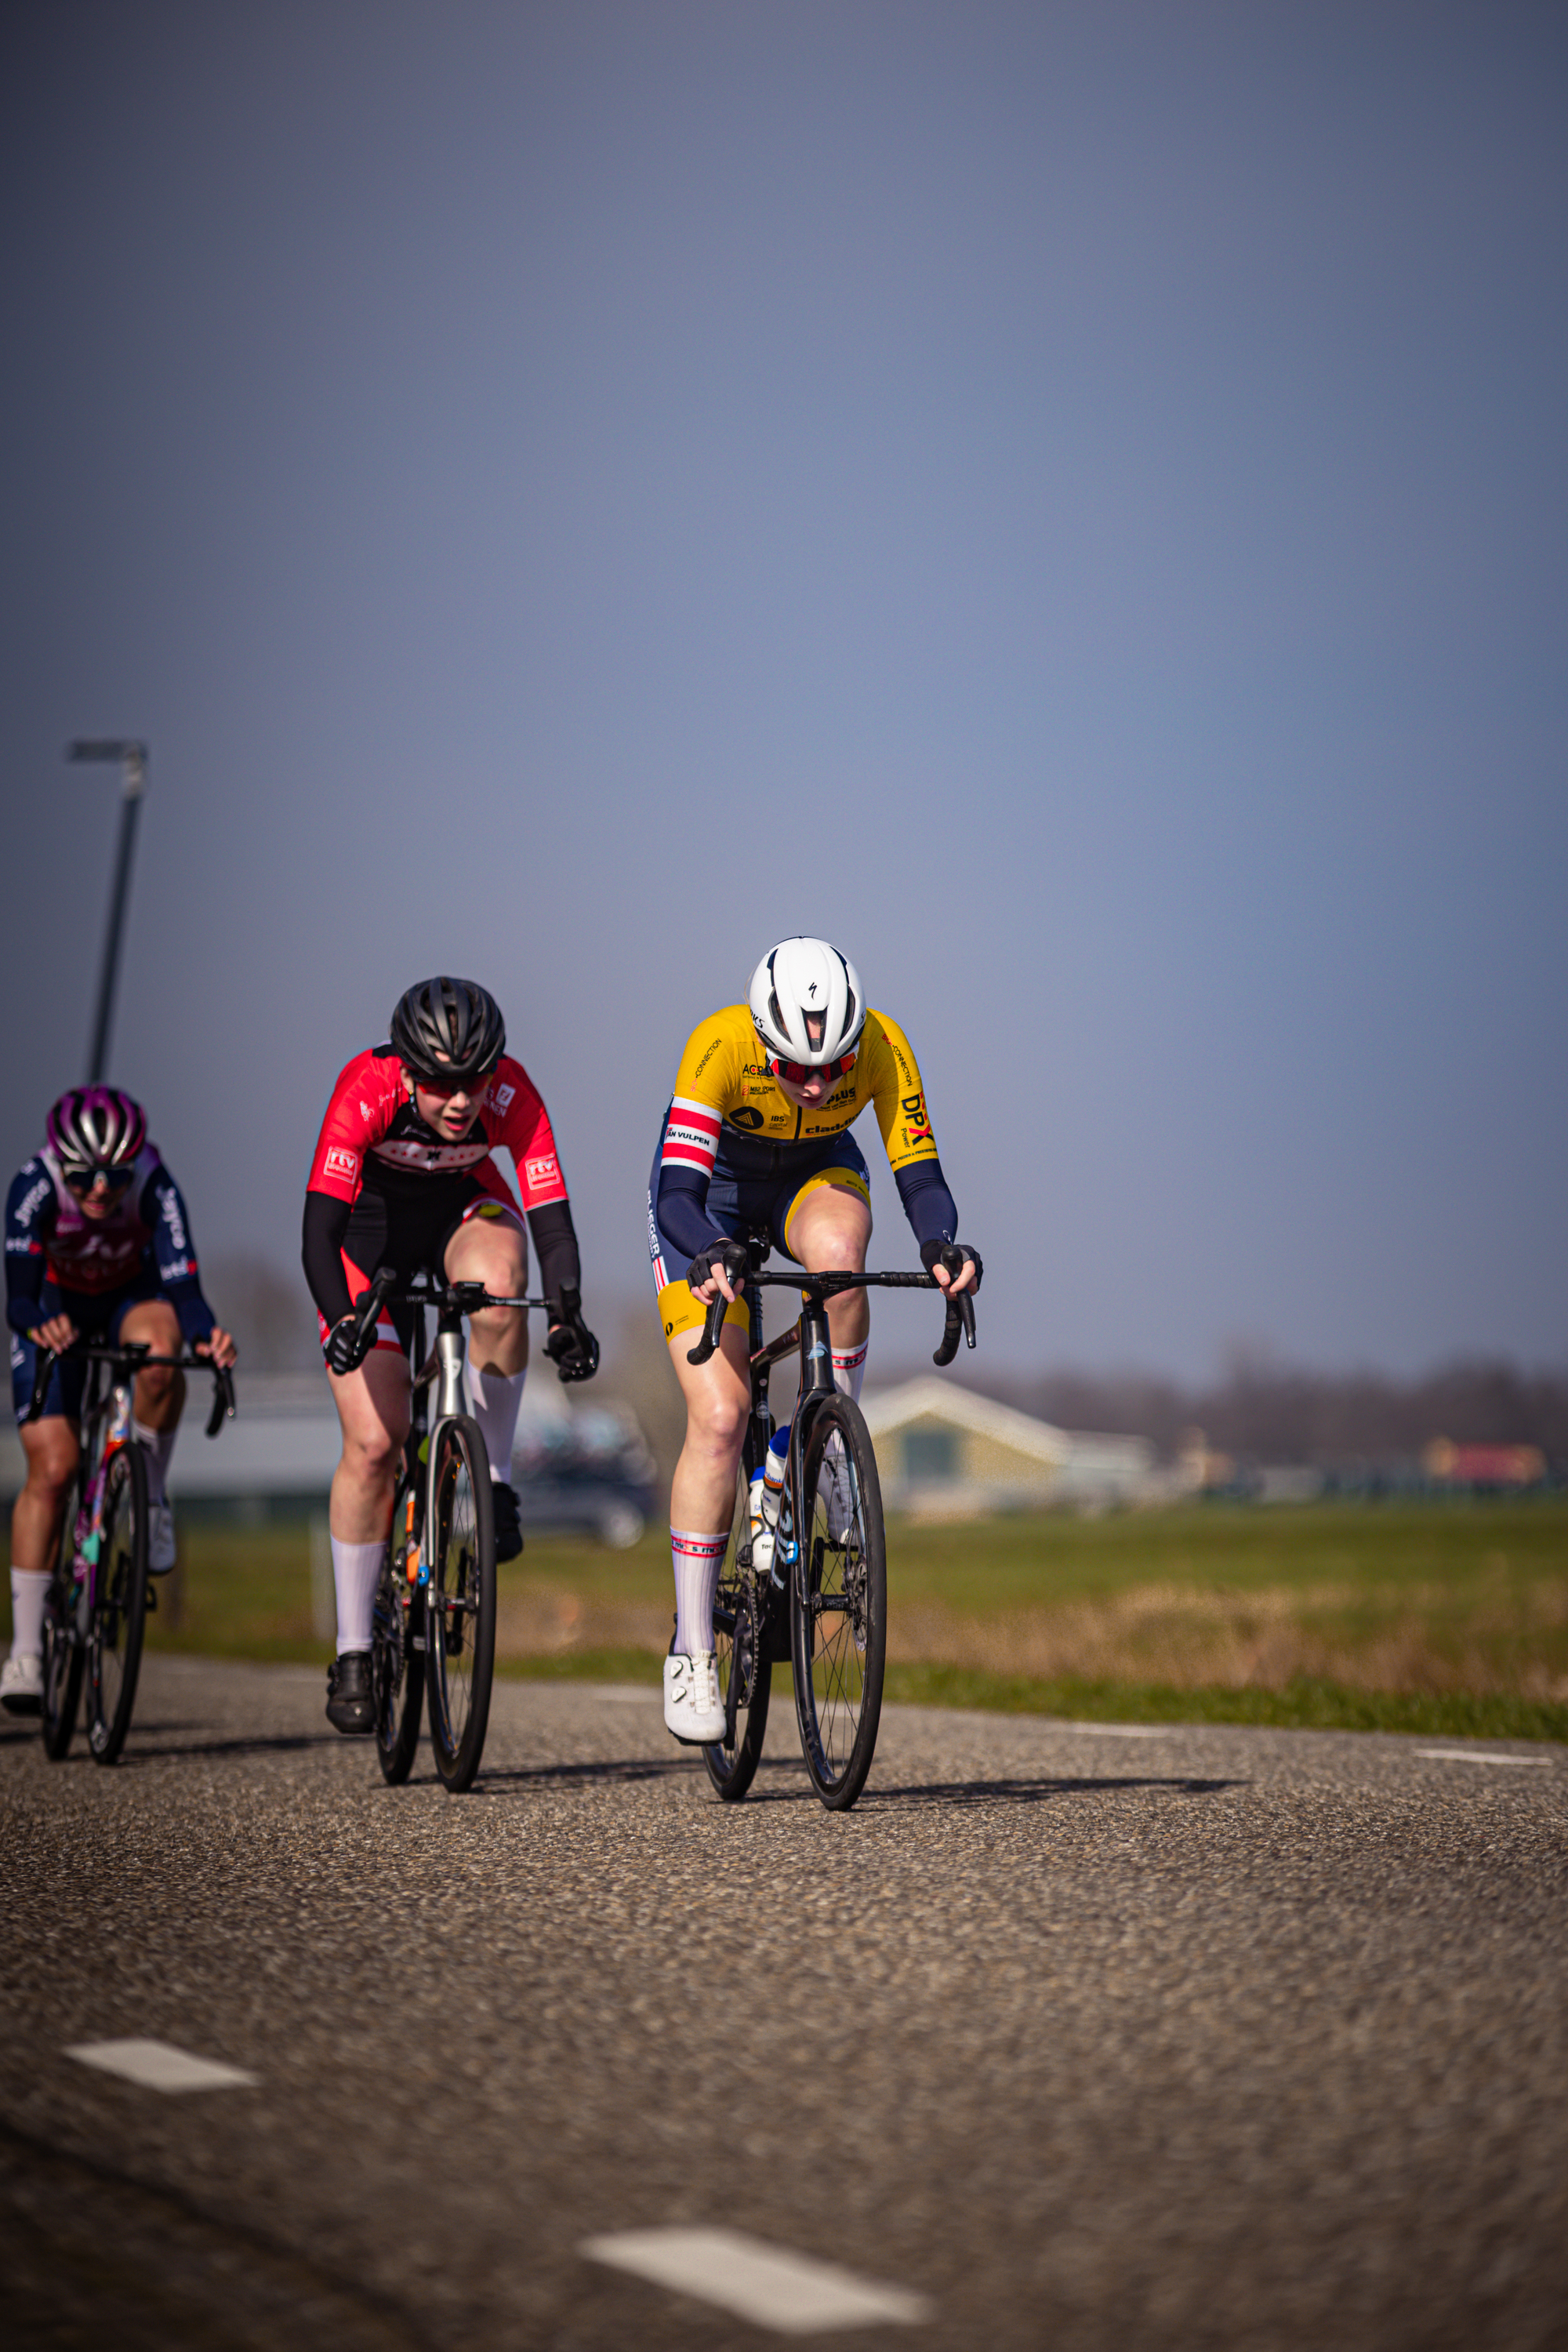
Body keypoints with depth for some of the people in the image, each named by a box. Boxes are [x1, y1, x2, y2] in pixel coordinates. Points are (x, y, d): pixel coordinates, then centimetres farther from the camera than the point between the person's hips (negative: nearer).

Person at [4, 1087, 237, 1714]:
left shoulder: (155, 1186, -32)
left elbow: (182, 1284, -39)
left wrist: (206, 1333, -61)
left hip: (133, 1296, 0)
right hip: (56, 1306, 0)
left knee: (159, 1356, -37)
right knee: (52, 1468, -11)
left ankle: (152, 1497, -11)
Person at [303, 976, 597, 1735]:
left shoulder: (511, 1096, -29)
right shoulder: (366, 1091, -34)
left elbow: (551, 1217, -33)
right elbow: (320, 1230, -39)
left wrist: (568, 1317, -49)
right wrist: (341, 1322, -55)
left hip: (462, 1208, 1)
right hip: (368, 1223, -1)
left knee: (498, 1278, -37)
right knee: (374, 1443, -10)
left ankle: (492, 1477, -15)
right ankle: (353, 1650, 3)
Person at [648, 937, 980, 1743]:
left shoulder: (882, 1047, -29)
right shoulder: (720, 1045, -36)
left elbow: (918, 1172, -28)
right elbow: (678, 1187, -40)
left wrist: (943, 1246, -49)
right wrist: (708, 1256, -60)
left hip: (815, 1172, 2)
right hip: (710, 1193, -2)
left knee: (836, 1249, -37)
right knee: (719, 1419, -14)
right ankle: (692, 1652, -4)